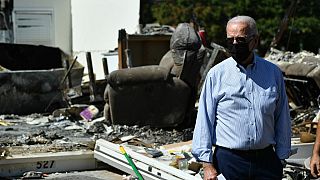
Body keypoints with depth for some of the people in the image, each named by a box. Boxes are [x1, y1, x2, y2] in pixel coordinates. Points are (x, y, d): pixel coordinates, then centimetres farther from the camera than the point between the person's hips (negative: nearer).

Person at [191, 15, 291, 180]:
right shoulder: (216, 74, -1)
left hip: (266, 159, 2)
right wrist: (207, 164, -4)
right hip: (228, 160, -2)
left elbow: (282, 118, 10)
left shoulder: (273, 73, 5)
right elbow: (204, 121, -1)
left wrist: (281, 157, 9)